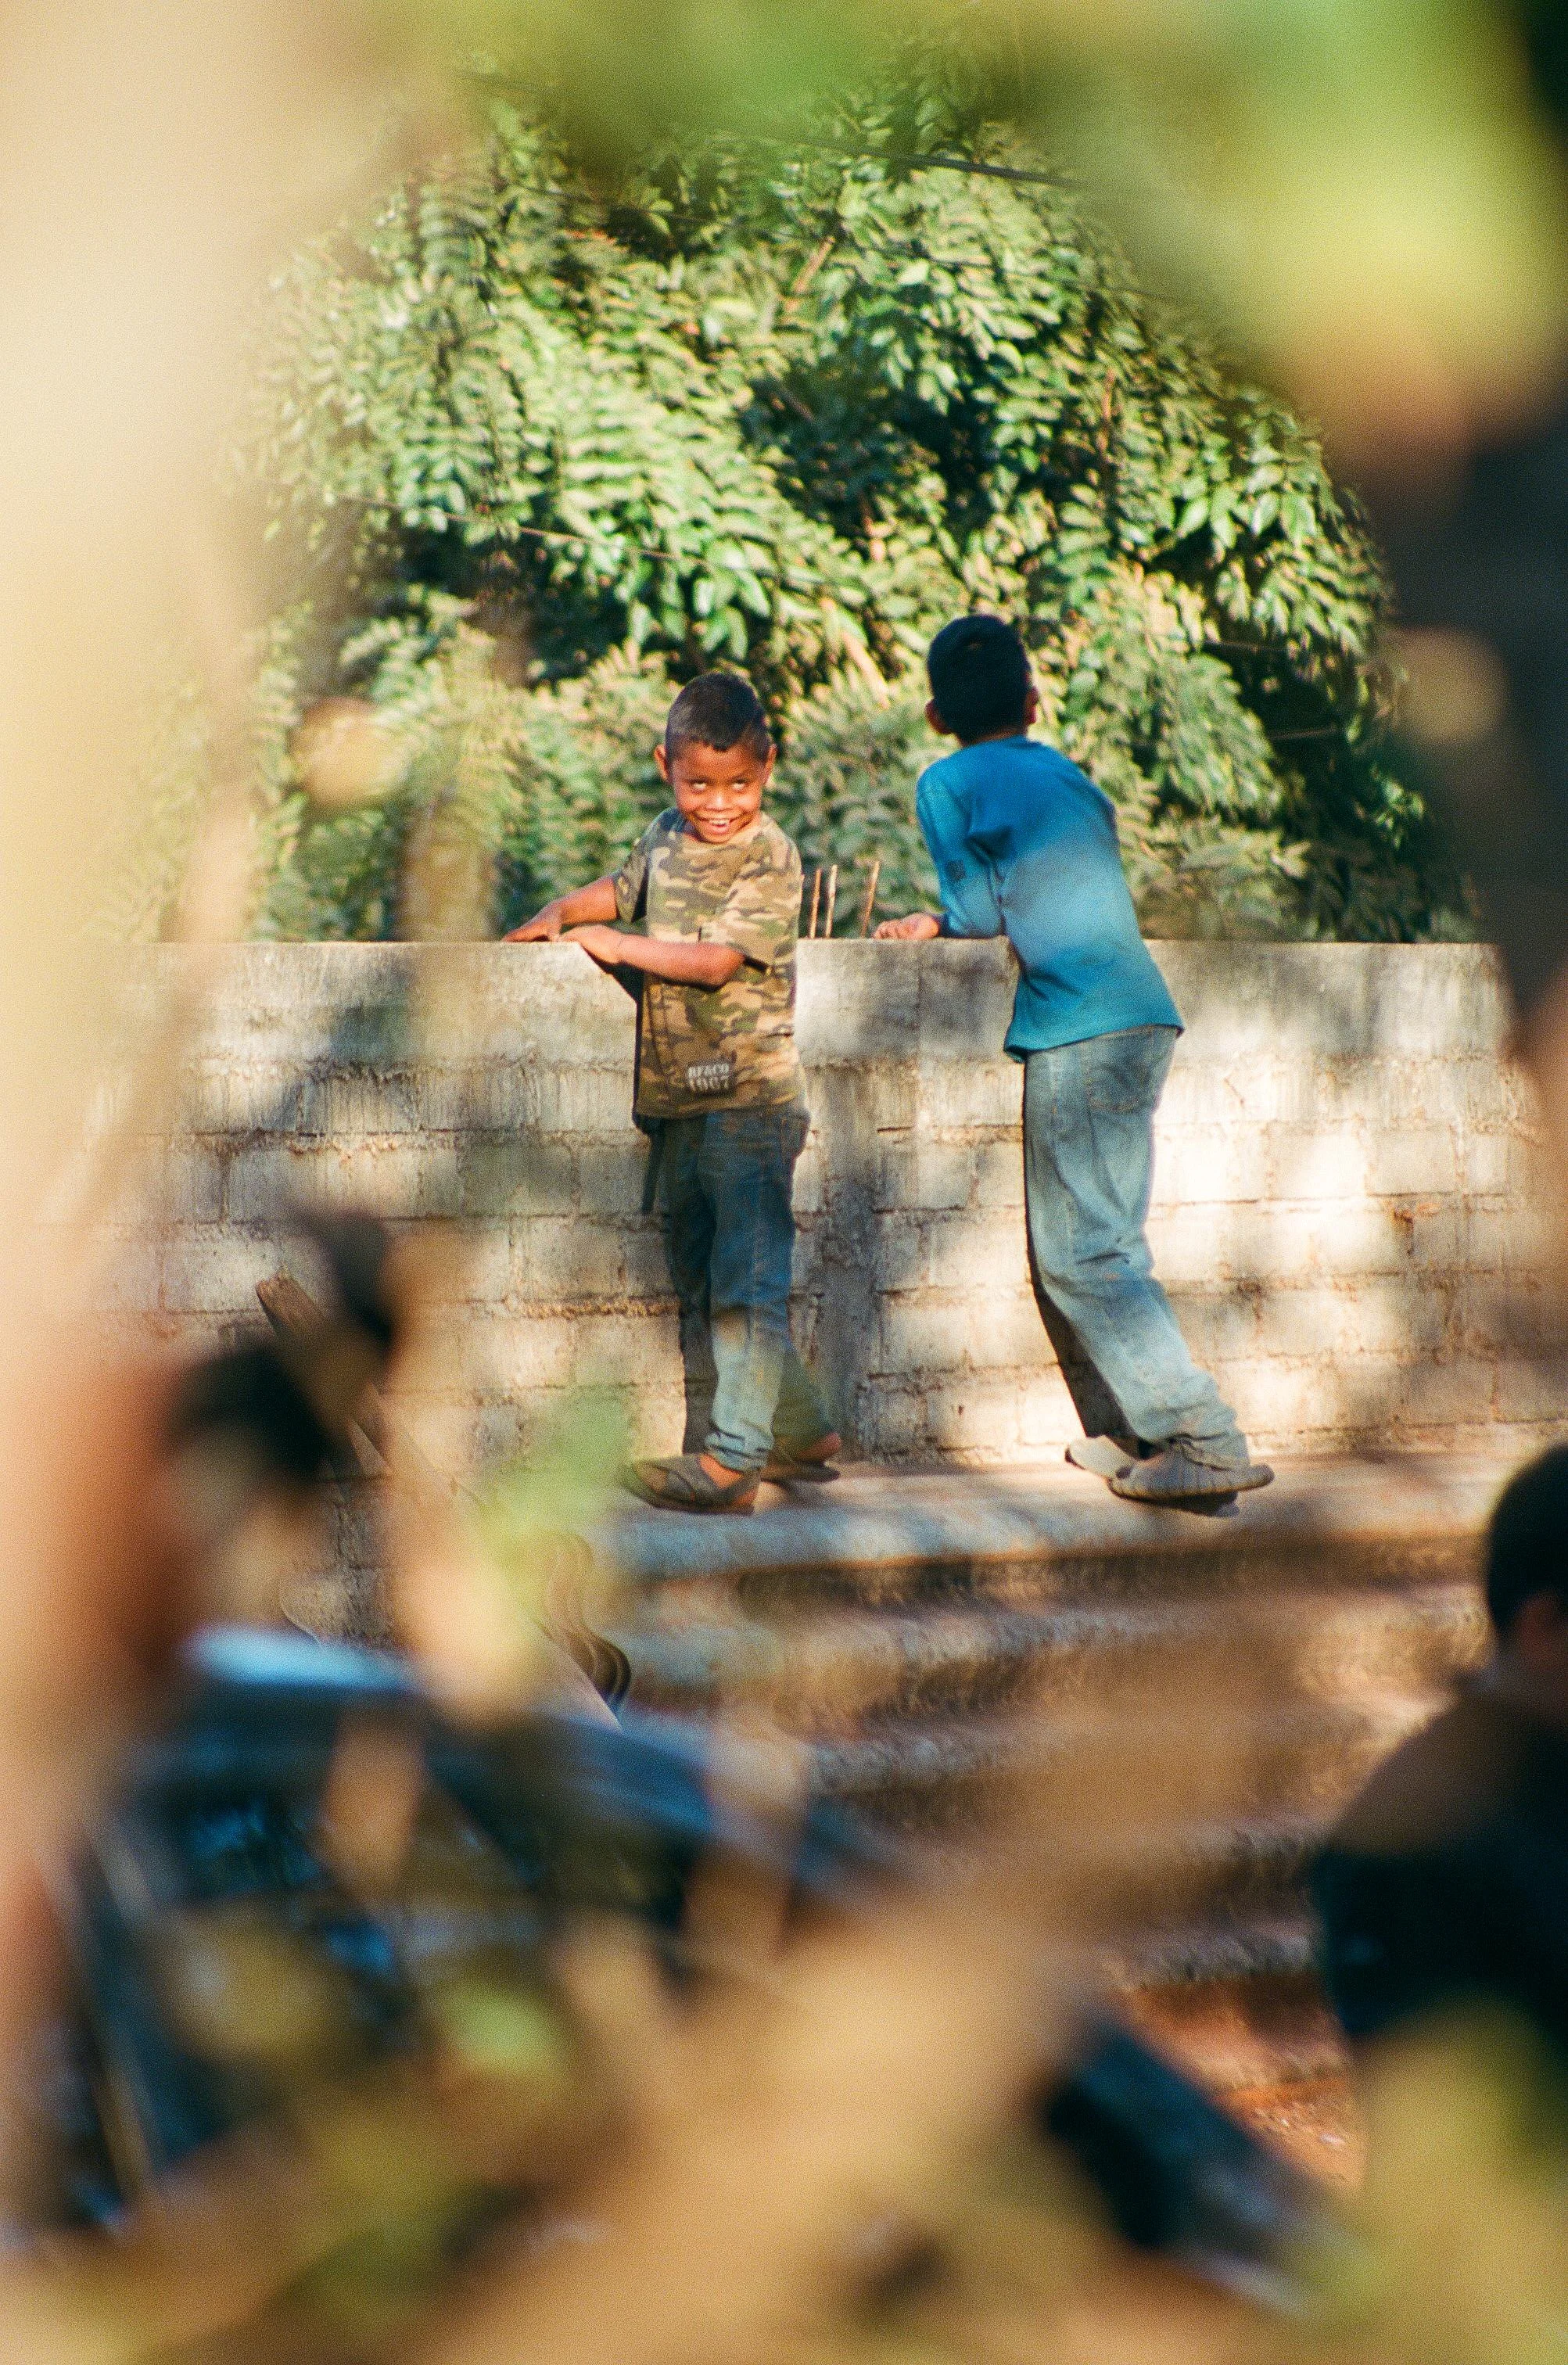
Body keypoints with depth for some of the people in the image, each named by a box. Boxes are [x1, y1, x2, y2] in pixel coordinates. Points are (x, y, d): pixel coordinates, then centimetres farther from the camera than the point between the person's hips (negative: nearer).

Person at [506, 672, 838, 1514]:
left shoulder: (769, 858, -11)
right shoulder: (664, 838, 11)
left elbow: (714, 960, -19)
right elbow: (618, 890, 28)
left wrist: (612, 944, -12)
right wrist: (558, 915, 9)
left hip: (749, 1098, -8)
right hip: (676, 1103, 9)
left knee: (745, 1279, -11)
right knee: (698, 1281, 14)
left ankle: (733, 1458, -15)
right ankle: (800, 1432, 25)